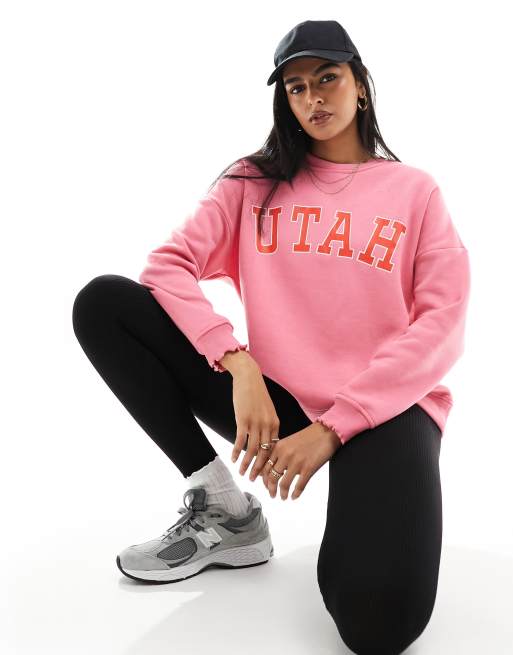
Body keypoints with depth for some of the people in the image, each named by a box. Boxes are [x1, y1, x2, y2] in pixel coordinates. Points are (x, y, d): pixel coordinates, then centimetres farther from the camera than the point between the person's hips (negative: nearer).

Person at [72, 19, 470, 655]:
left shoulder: (415, 190, 7)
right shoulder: (255, 181, 11)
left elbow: (440, 327, -4)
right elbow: (168, 264, -4)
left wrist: (333, 427, -15)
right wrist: (239, 364, -21)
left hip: (385, 409, -3)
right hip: (274, 401, 4)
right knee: (102, 303, -13)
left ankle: (354, 526, 6)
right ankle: (224, 508, -6)